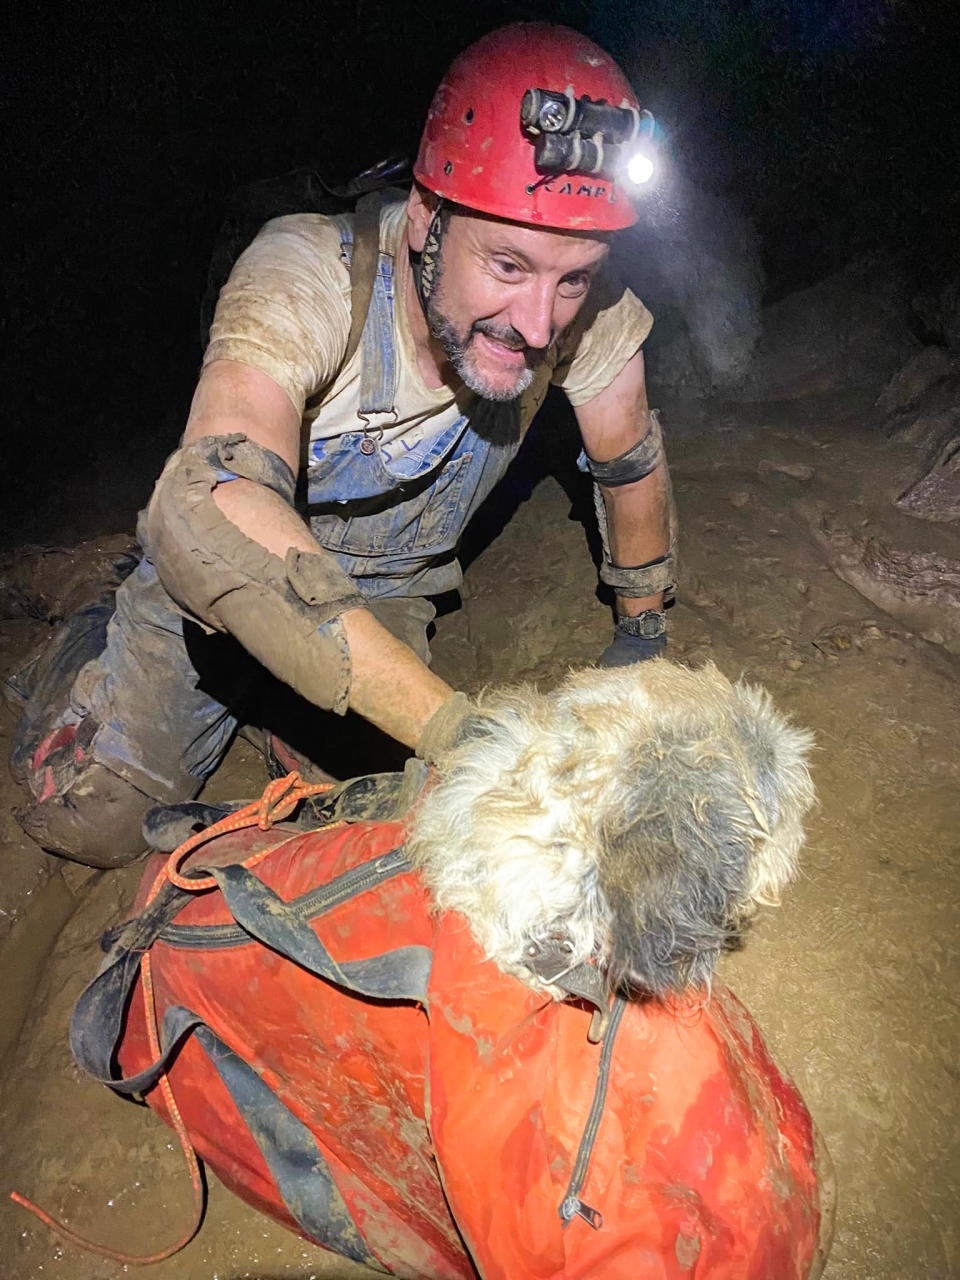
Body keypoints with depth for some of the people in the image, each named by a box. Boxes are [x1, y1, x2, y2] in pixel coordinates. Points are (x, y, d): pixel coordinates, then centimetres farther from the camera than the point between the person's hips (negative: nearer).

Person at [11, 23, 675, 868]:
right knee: (95, 824, -5)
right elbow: (208, 515, -54)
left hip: (389, 588, 4)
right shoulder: (308, 276, -38)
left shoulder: (585, 306, -27)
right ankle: (99, 655, 27)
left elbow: (632, 461, -8)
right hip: (222, 572, -3)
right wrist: (456, 728, -61)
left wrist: (642, 630, 4)